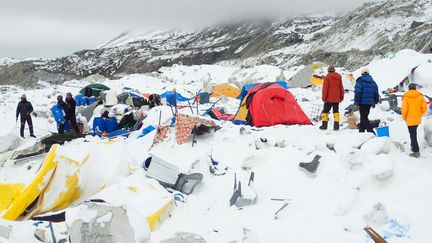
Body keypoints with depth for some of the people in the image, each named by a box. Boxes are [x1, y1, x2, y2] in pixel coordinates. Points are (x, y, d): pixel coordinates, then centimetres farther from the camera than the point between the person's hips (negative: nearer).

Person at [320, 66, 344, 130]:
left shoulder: (327, 77, -7)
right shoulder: (339, 77, 7)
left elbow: (325, 88, -9)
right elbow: (341, 88, 12)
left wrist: (324, 97, -4)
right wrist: (341, 96, 20)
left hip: (329, 98, -4)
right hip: (336, 98, 4)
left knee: (325, 111, 5)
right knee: (336, 111, 6)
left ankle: (324, 125, 3)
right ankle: (336, 125, -2)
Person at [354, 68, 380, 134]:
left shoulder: (359, 81, -8)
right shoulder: (373, 82, 11)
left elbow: (357, 93, -14)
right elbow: (376, 93, 15)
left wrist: (356, 102, -10)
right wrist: (374, 102, 23)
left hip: (362, 103, -7)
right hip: (370, 103, 7)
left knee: (364, 118, -7)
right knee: (364, 117, 15)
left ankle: (371, 131, -18)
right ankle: (361, 131, 19)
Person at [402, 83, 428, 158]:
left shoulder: (406, 97, -9)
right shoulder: (420, 96, 0)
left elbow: (404, 109, -15)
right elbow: (424, 107, -2)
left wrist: (404, 117, 2)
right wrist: (420, 114, 15)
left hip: (410, 120, -4)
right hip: (418, 119, 4)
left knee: (413, 135, -2)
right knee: (414, 133, 24)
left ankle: (416, 152, -5)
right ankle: (413, 146, 32)